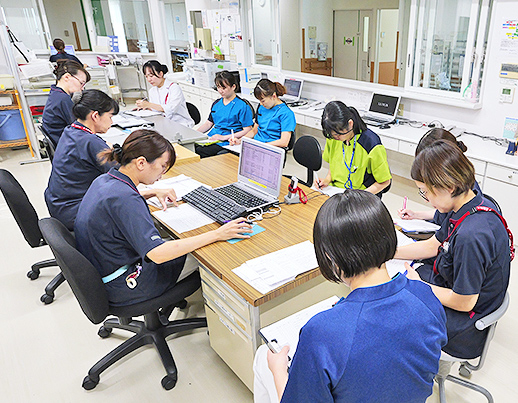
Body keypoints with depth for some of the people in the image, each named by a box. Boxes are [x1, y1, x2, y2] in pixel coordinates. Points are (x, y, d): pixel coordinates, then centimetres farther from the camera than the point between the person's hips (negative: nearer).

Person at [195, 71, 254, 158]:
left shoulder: (243, 106, -4)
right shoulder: (216, 103, 18)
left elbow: (247, 130, -9)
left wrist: (224, 137, -15)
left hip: (226, 143, -7)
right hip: (210, 139, 7)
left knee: (198, 151, -30)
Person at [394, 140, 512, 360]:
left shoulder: (472, 236, -37)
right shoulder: (473, 204, -8)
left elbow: (463, 302, -27)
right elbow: (432, 245, 6)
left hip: (462, 320, -8)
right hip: (449, 283, 8)